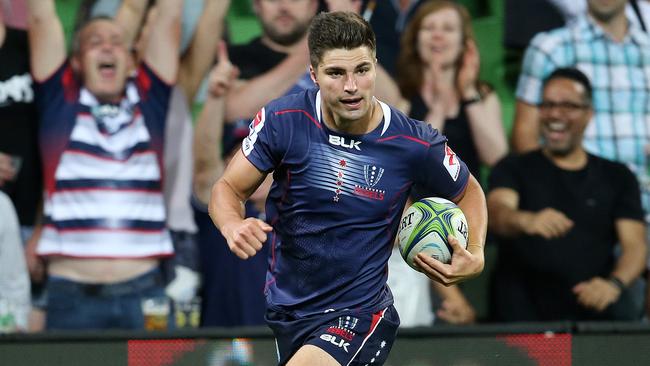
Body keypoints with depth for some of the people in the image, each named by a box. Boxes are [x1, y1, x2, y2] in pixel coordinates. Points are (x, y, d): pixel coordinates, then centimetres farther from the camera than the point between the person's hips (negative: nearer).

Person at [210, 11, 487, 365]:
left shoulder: (415, 143, -13)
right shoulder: (283, 120, -13)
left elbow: (468, 191, 6)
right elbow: (228, 189, -5)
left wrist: (475, 256, -11)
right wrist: (233, 226, -29)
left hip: (358, 313, -3)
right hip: (286, 308, 3)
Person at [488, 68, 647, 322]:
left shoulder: (617, 177, 17)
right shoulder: (513, 169, 12)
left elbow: (634, 244, 7)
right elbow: (497, 213, -8)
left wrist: (614, 284, -16)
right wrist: (527, 221, -33)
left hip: (596, 307, 2)